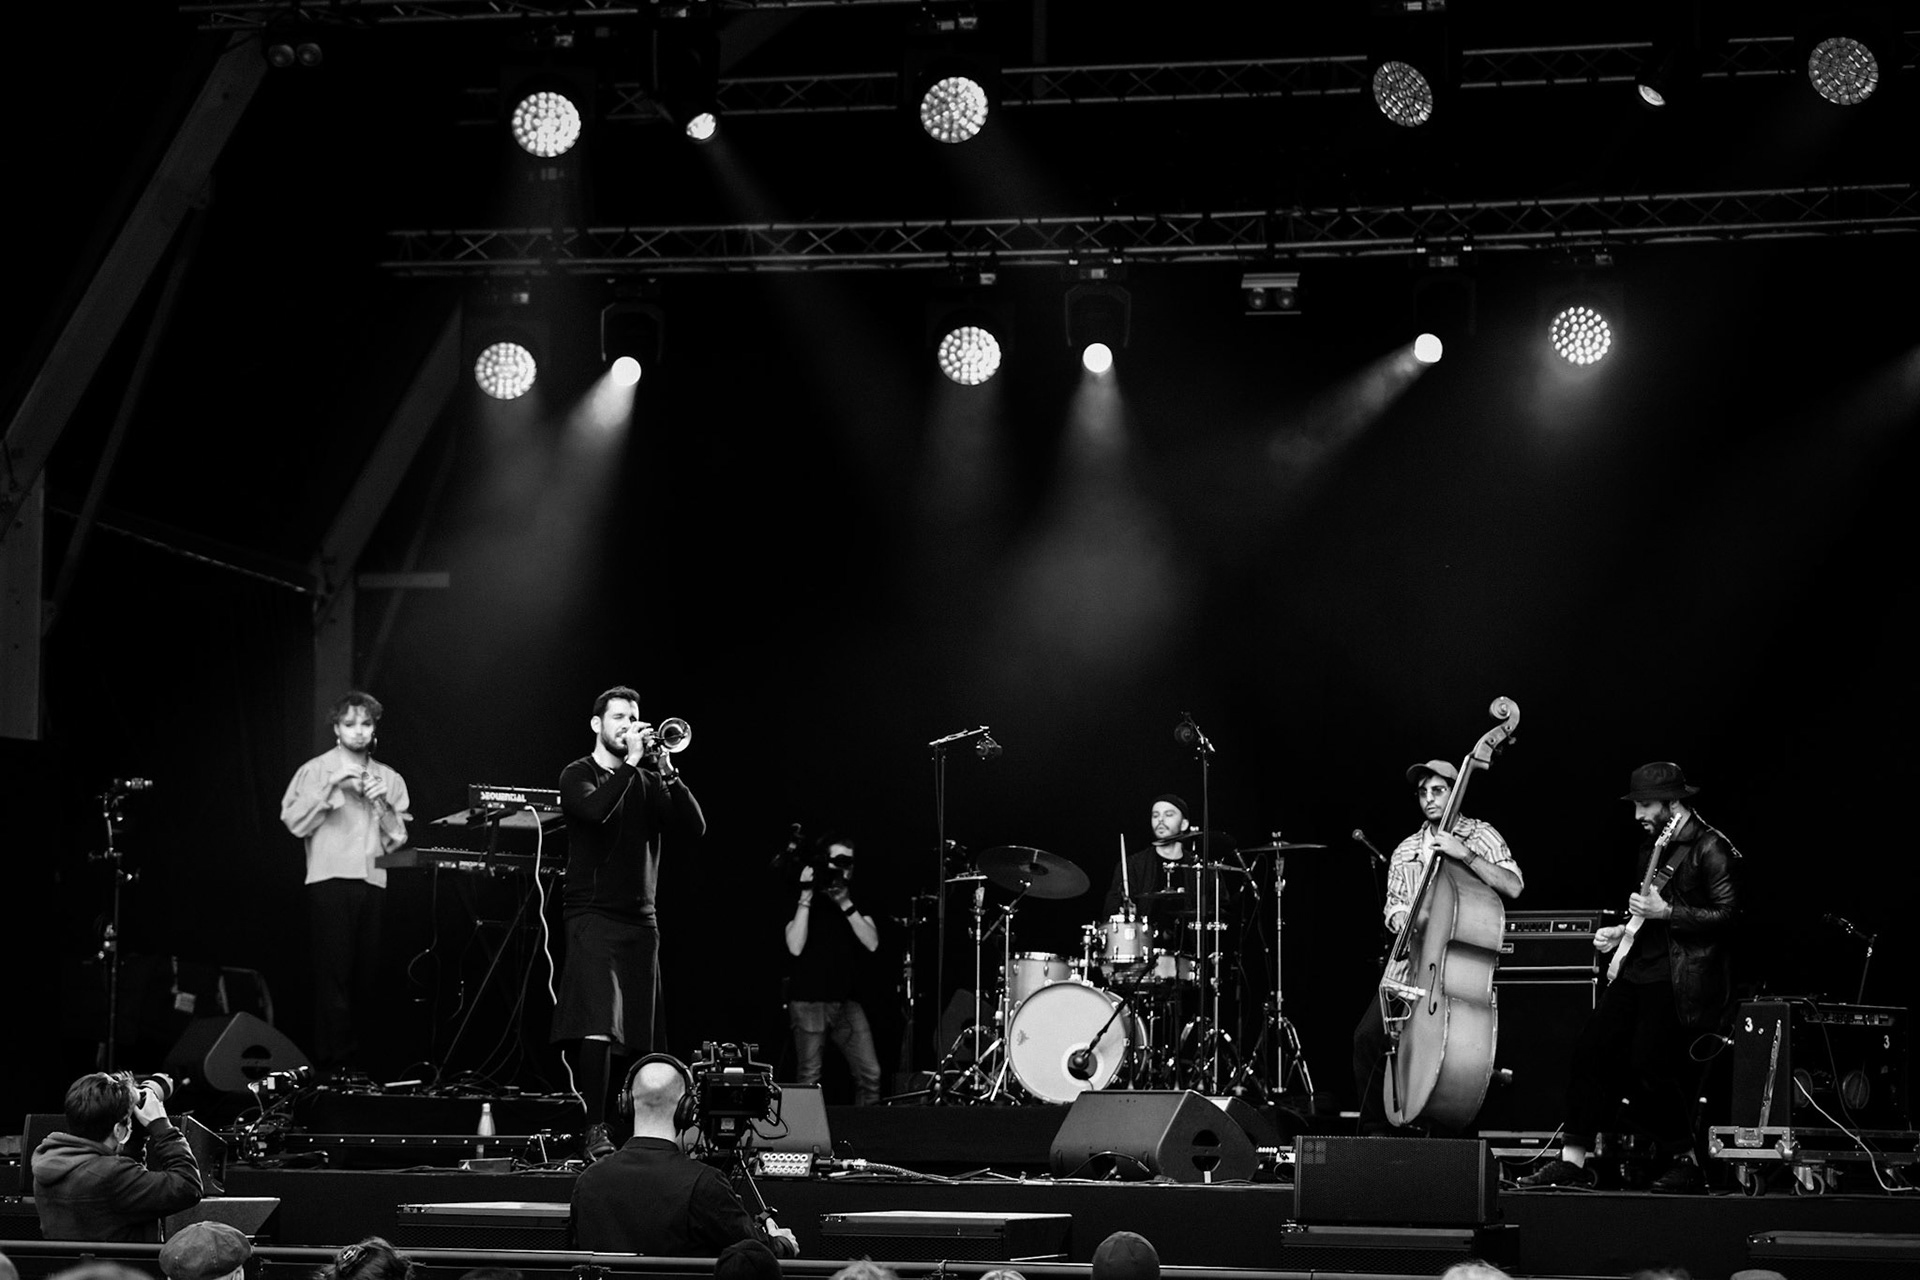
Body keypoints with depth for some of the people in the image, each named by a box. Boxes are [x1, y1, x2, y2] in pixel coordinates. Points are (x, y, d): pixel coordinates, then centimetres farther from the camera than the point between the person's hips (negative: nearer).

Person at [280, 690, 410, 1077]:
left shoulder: (389, 779, 18)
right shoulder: (316, 771, 8)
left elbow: (397, 840, 13)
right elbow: (295, 822, -3)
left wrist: (383, 805, -2)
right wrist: (330, 789, -10)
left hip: (373, 882, 4)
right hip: (331, 880, -4)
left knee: (367, 973, -1)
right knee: (334, 970, -10)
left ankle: (355, 1055, 5)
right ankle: (334, 1059, -10)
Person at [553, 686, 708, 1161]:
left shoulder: (648, 783, 14)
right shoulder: (578, 776, 3)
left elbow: (694, 826, 2)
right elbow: (595, 810, -20)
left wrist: (666, 772, -8)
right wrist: (630, 763, -16)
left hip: (641, 920, 5)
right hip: (593, 915, -5)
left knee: (642, 1034, 2)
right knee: (598, 1027, -17)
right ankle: (595, 1131, -18)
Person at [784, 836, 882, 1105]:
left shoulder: (857, 901, 11)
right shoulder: (799, 901, 0)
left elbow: (872, 943, -3)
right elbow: (795, 947, -14)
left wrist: (845, 904, -12)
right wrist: (806, 899, -15)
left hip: (846, 1001, 4)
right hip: (809, 1002, -4)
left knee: (870, 1074, -6)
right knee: (809, 1080, -7)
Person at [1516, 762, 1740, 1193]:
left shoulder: (1710, 849, -10)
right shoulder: (1653, 846, 18)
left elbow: (1727, 916, -17)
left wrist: (1665, 912, -20)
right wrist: (1625, 929, 14)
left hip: (1680, 981, -9)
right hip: (1639, 970, 9)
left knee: (1650, 1065, -13)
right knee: (1591, 1049, 0)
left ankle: (1686, 1165, 3)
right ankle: (1572, 1162, 3)